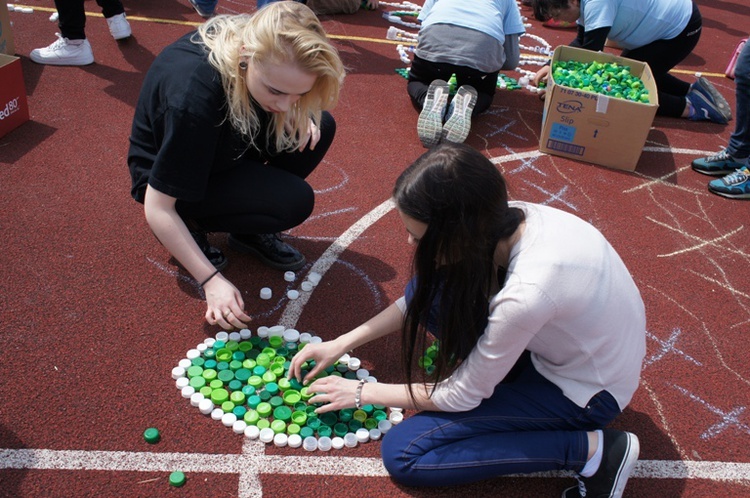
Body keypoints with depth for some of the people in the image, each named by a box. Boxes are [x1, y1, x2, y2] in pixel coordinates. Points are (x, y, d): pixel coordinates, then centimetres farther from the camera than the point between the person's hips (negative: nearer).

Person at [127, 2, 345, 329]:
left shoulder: (252, 38, -21)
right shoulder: (193, 96, -39)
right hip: (166, 172, -7)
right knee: (294, 201, -25)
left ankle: (250, 232, 2)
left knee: (320, 127, -11)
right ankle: (192, 225, -2)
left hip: (221, 148, 7)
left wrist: (298, 115, -17)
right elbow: (157, 209, -31)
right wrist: (211, 280, -29)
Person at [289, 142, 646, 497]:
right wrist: (341, 344, -1)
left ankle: (589, 449, -7)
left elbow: (462, 396, -21)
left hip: (586, 391, -6)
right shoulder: (504, 217, -17)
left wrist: (363, 392, -9)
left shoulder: (527, 294, -38)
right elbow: (418, 298, -1)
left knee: (402, 454, -11)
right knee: (427, 289, -7)